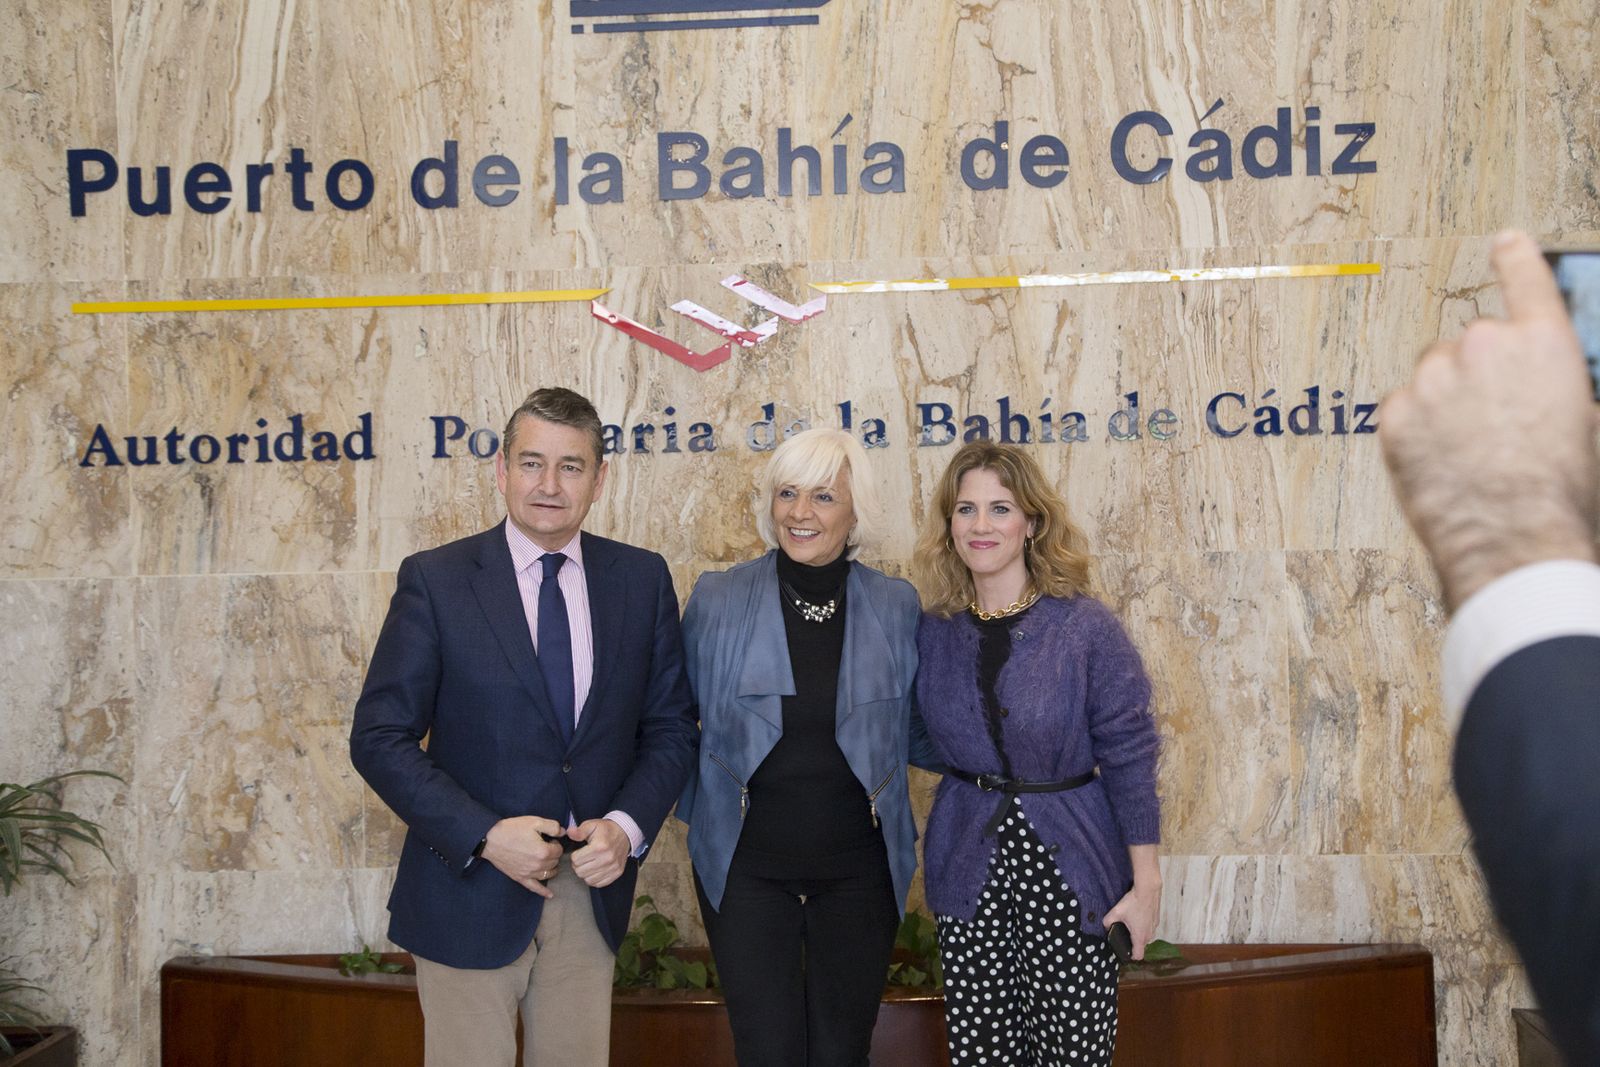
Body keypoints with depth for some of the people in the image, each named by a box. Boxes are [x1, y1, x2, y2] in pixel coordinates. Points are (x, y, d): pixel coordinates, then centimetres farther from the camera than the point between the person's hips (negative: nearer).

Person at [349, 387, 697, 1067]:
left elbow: (670, 726, 6)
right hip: (471, 894, -3)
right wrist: (485, 835, -17)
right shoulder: (434, 581, -6)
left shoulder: (642, 579, 3)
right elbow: (380, 738, -7)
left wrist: (628, 826, -11)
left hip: (593, 886, 3)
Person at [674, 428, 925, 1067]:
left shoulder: (897, 606, -1)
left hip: (858, 868, 1)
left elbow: (904, 731, 10)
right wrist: (701, 808, 1)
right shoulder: (716, 600, -4)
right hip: (747, 866, -1)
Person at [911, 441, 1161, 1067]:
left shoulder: (1085, 627, -8)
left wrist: (1146, 884, -7)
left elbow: (1128, 757, -7)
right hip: (969, 869, 3)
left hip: (1069, 870, -3)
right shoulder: (934, 631, 2)